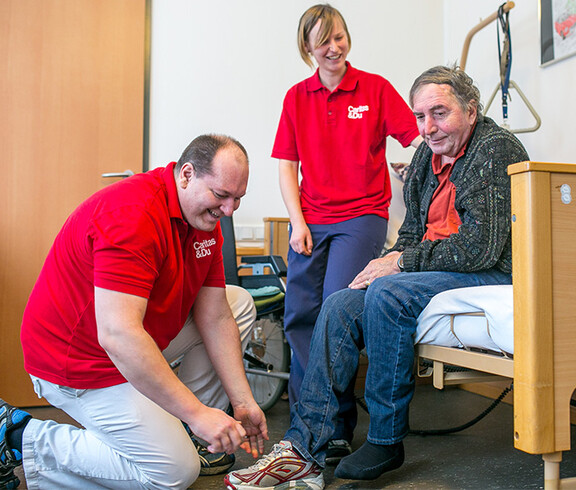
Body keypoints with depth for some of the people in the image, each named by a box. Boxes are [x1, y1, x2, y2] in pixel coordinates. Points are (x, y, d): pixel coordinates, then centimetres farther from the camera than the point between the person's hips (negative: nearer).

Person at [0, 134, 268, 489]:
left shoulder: (205, 218, -2)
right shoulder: (135, 215, -31)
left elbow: (215, 319, -1)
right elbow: (118, 336, -38)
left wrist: (243, 402, -6)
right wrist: (197, 413, -34)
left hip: (143, 335, 9)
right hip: (83, 363, -9)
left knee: (240, 304, 7)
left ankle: (179, 427, 11)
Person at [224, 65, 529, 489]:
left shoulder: (495, 148, -12)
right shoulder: (428, 154, 13)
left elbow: (481, 247, -21)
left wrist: (402, 262, -14)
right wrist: (389, 260, -3)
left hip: (492, 277, -8)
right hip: (435, 274, 8)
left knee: (387, 293, -31)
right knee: (341, 306, -10)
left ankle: (387, 440, -13)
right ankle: (304, 450, -13)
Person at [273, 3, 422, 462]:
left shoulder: (376, 88, 3)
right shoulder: (296, 97, 11)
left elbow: (420, 139, -2)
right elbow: (287, 166, 9)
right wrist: (298, 222, -1)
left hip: (362, 215, -3)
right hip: (311, 221, 4)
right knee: (300, 315, 2)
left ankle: (338, 428, -1)